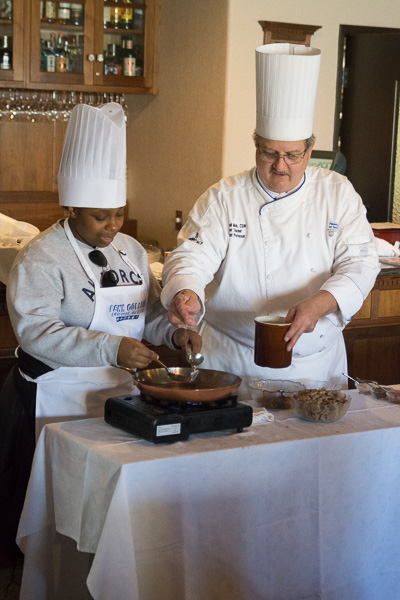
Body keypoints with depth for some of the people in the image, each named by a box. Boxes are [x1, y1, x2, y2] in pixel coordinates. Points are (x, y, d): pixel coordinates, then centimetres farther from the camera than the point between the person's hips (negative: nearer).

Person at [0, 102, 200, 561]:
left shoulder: (131, 251, 12)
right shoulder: (40, 259, -10)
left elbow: (149, 314, 20)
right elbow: (37, 332, -21)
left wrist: (173, 333, -3)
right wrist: (112, 349, -30)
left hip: (121, 387, 6)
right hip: (61, 397, -6)